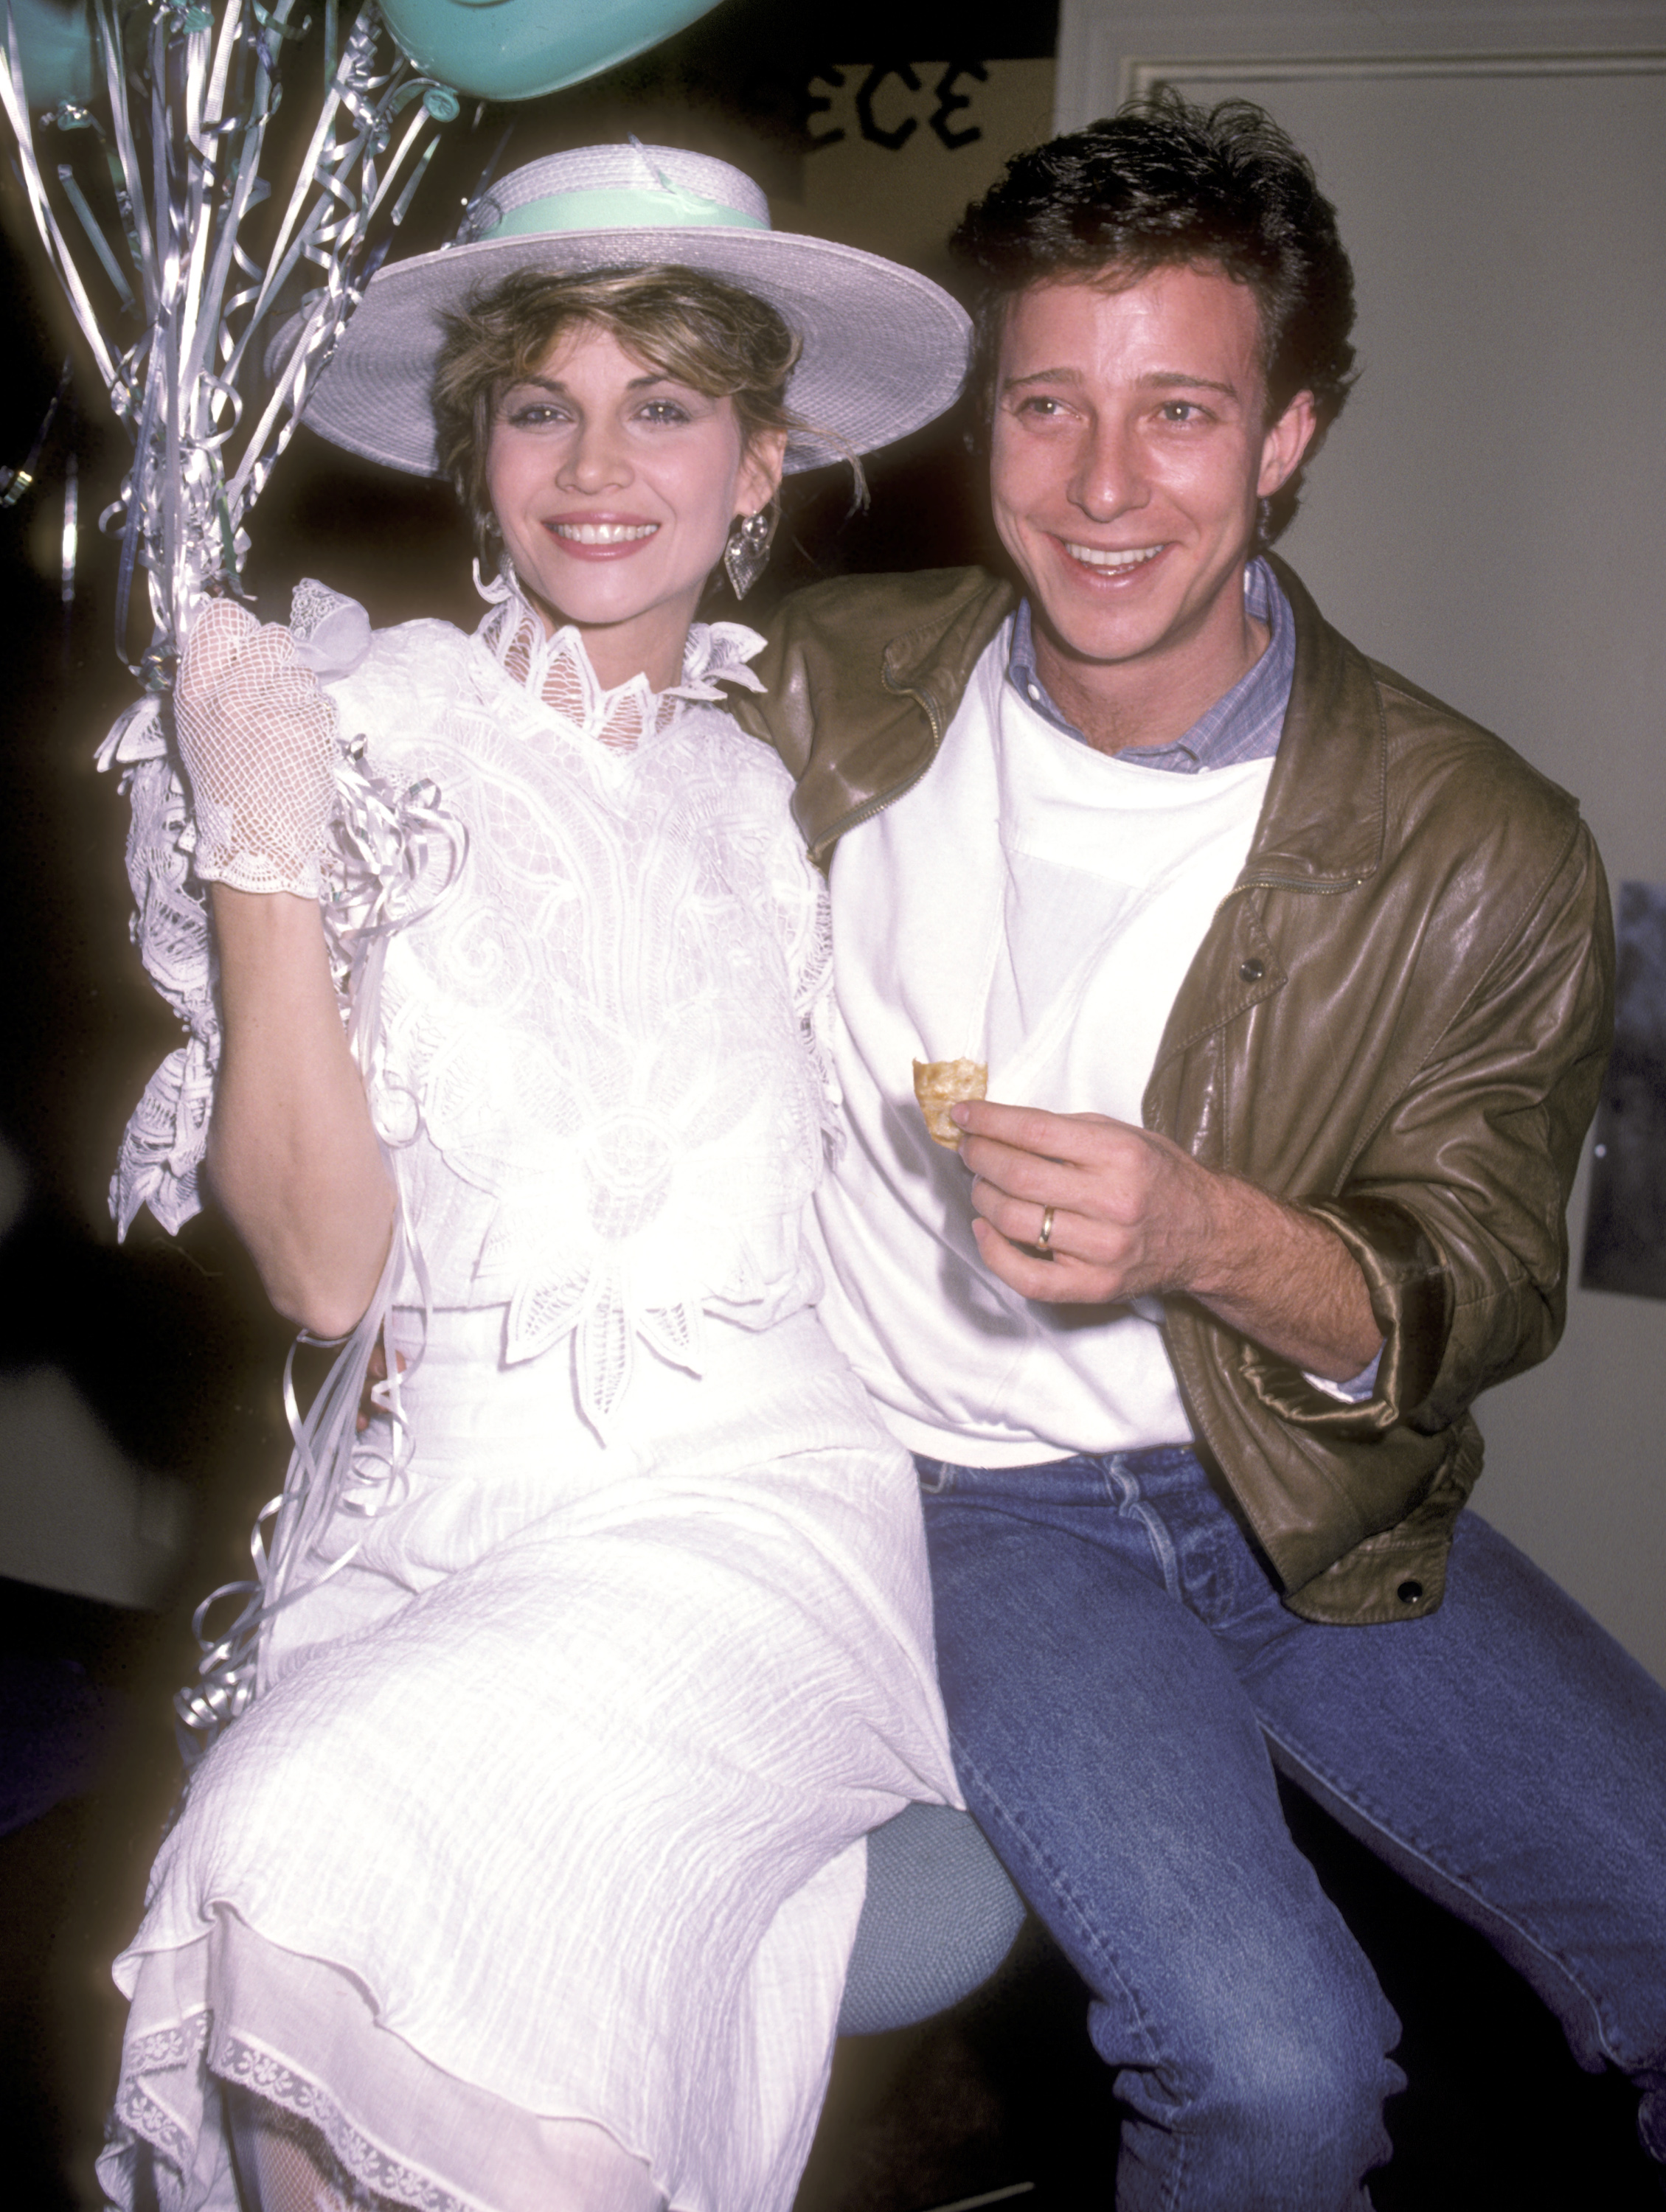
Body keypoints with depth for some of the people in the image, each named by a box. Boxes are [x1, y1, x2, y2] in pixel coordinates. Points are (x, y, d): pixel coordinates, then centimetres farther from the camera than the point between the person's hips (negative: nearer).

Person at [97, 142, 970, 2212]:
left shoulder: (776, 773, 11)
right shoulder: (365, 731, 2)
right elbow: (321, 1263, -7)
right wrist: (261, 843, -12)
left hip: (738, 1489, 0)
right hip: (429, 1489, 0)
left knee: (353, 1867, -26)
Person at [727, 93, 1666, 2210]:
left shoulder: (1483, 850, -8)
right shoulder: (831, 690, -3)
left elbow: (1485, 1285, -5)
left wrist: (1211, 1237, -25)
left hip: (1319, 1504, 2)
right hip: (968, 1495, -1)